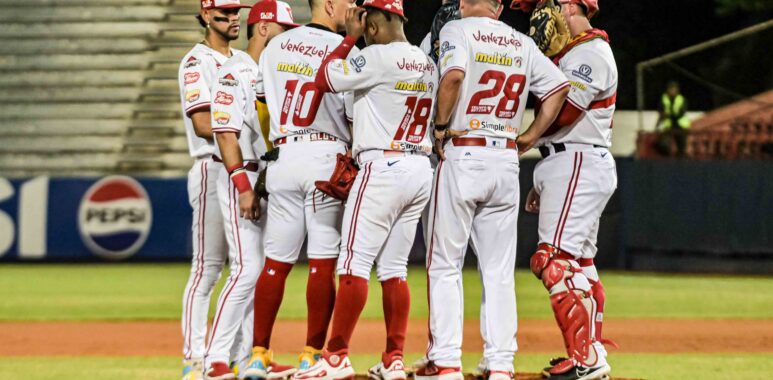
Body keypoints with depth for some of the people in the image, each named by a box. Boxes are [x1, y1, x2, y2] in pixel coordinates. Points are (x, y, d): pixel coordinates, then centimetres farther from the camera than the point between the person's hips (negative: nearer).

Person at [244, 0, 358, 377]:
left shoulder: (276, 46, 9)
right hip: (326, 156, -5)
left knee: (276, 260, 8)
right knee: (323, 261, 0)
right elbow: (355, 116, -7)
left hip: (281, 158, 5)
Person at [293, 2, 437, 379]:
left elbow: (324, 79, -9)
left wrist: (349, 38, 1)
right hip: (421, 168, 8)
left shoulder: (377, 57, -13)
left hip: (383, 167, -8)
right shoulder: (427, 63, 13)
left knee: (354, 263, -5)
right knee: (393, 268, 10)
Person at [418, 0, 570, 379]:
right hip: (506, 161, 4)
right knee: (499, 270, 8)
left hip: (462, 156, -4)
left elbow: (453, 75, -22)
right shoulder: (522, 43, 11)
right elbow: (559, 87, 10)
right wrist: (529, 137, 13)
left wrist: (440, 125, -11)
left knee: (445, 265, 4)